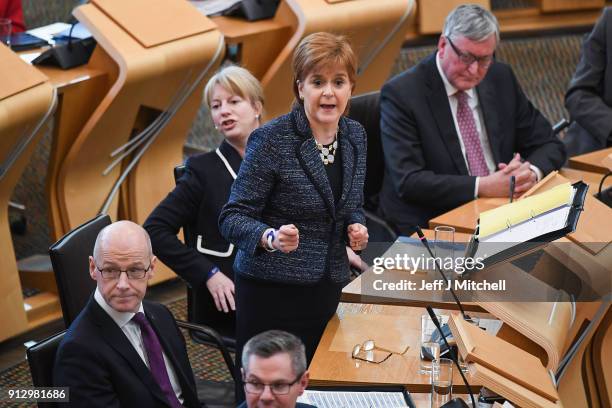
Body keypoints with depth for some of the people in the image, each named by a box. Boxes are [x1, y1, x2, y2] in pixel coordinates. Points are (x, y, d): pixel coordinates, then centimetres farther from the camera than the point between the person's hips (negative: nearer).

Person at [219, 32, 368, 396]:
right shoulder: (271, 140, -14)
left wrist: (356, 227, -3)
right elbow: (233, 218, -13)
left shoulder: (355, 136, 5)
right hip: (273, 293, -5)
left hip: (327, 289, 6)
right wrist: (271, 237, -32)